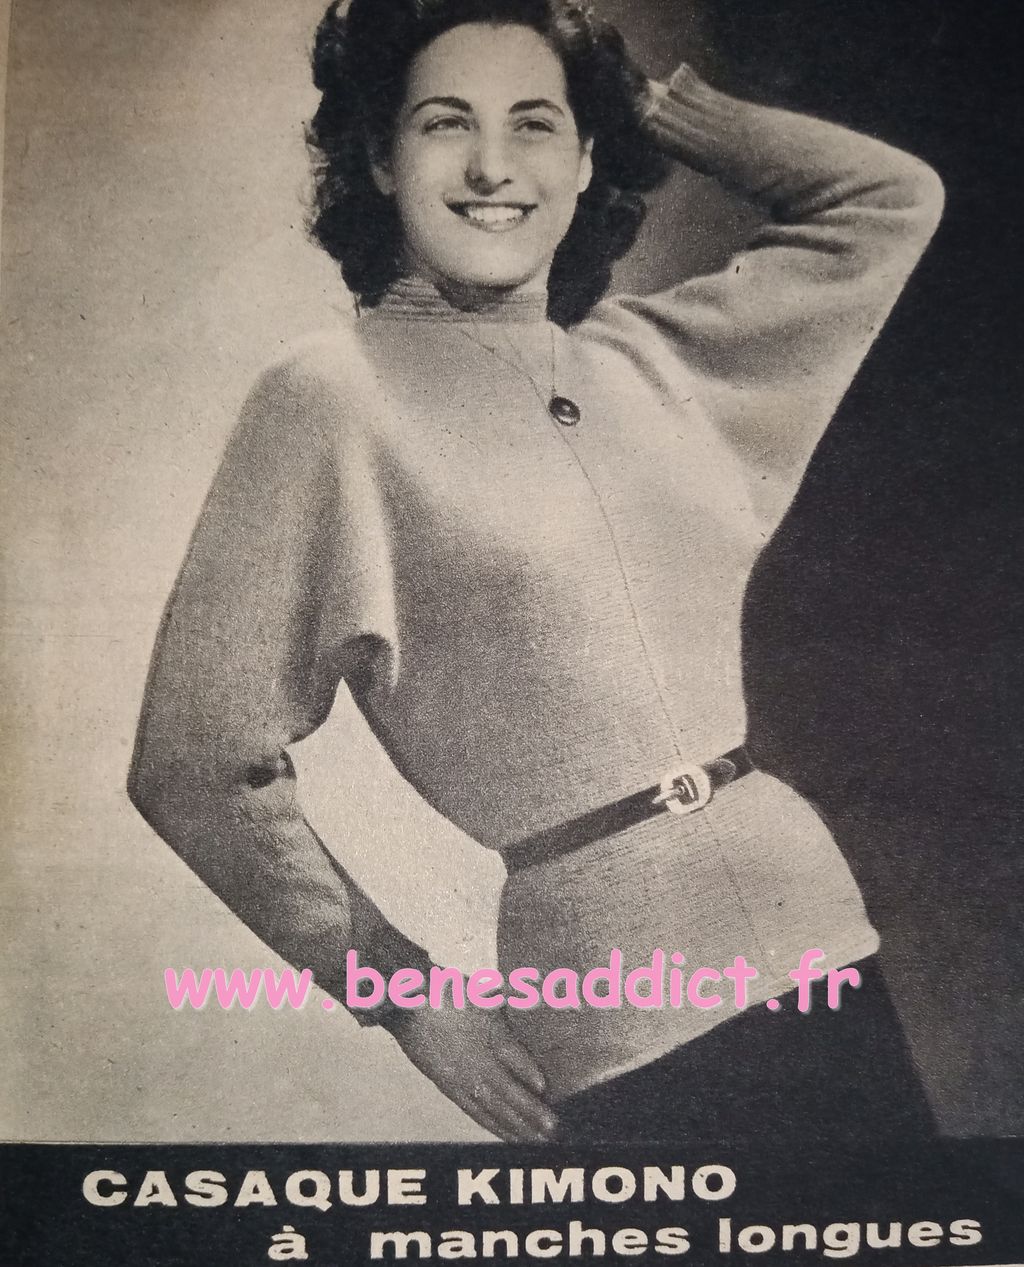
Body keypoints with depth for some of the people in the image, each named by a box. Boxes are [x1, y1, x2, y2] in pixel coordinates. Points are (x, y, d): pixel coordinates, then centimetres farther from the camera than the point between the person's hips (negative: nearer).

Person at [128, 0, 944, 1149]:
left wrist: (647, 98, 13)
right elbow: (196, 767, -7)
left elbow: (889, 200, 19)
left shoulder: (648, 357, 7)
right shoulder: (331, 396, -7)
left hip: (816, 952, 6)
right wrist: (409, 1001, -7)